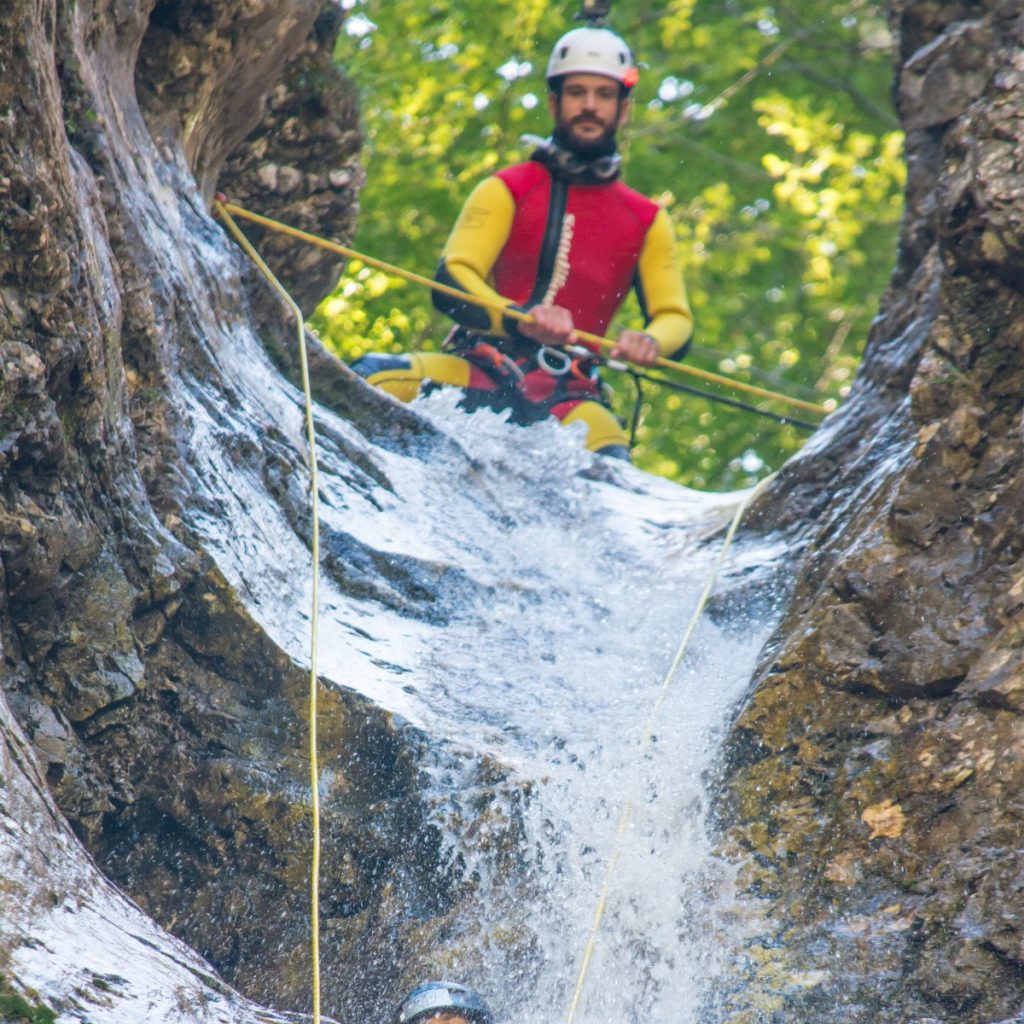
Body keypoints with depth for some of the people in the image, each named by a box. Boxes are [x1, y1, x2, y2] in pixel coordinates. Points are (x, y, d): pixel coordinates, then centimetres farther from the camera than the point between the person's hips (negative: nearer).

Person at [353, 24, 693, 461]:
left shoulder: (647, 221, 20)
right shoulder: (506, 191, 13)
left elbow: (676, 319, 14)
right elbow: (451, 281, -1)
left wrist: (651, 342, -13)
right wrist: (519, 318, -24)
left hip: (564, 396, 1)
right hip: (481, 370, 0)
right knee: (374, 378, -31)